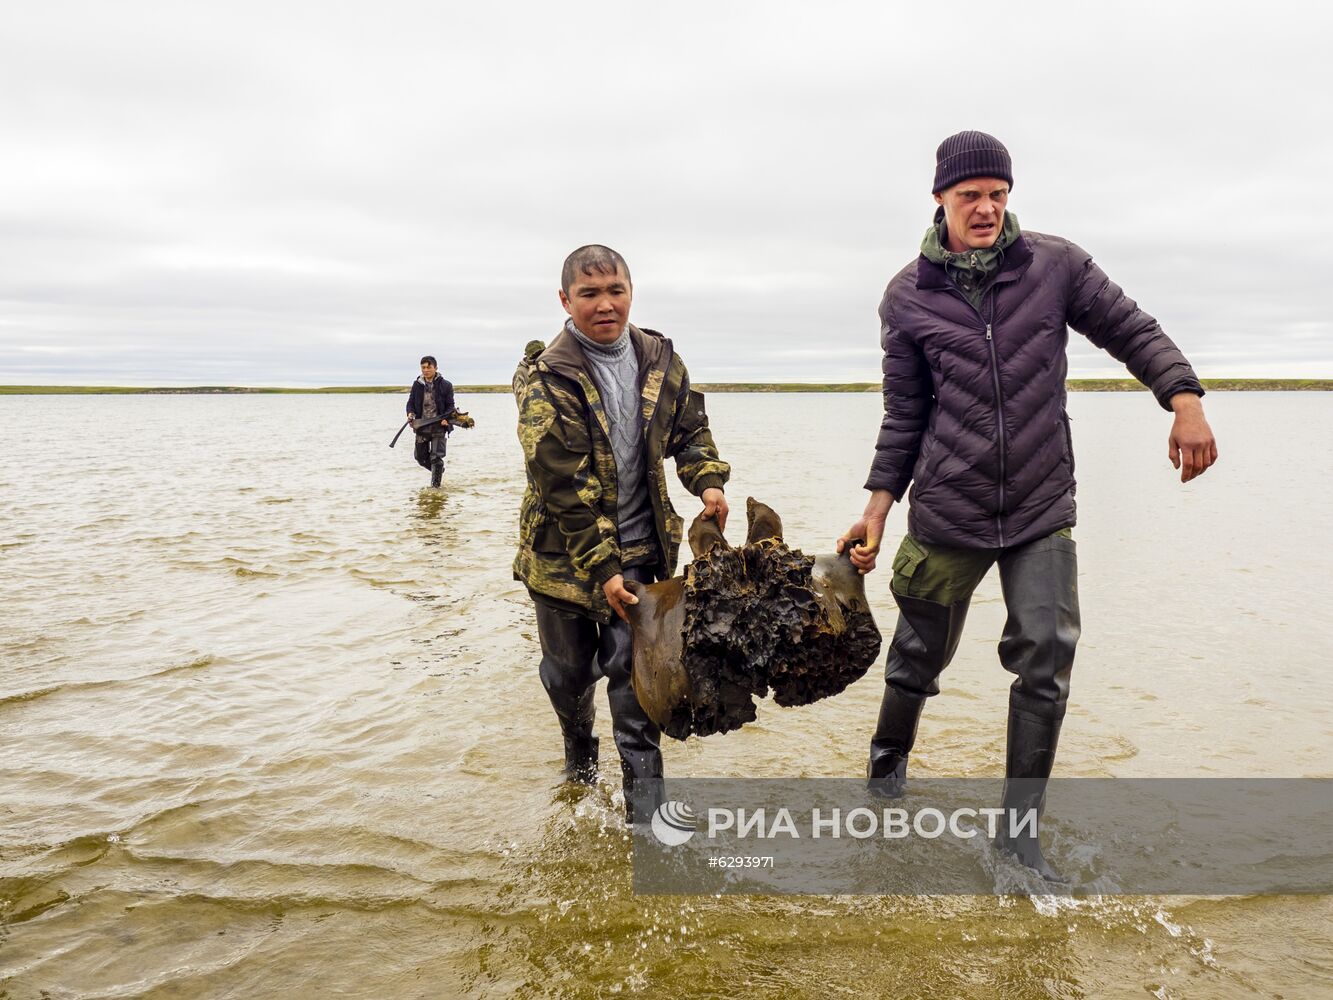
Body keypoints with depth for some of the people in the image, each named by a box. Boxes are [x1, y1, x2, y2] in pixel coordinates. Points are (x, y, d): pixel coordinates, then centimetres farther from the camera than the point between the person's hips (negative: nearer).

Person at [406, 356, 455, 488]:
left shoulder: (445, 385, -3)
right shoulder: (417, 385, 6)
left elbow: (450, 406, 0)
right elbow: (411, 402, 12)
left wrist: (446, 418, -18)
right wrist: (410, 413, -9)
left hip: (439, 427, -4)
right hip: (421, 426, 4)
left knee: (436, 458, -9)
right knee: (420, 457, 13)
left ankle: (435, 485, 3)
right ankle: (438, 470, 40)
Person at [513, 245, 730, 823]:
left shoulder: (659, 357, 0)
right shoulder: (545, 379, -16)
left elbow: (689, 428, 14)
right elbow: (565, 487, -19)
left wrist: (708, 481, -5)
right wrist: (601, 569, -20)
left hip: (640, 548, 2)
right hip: (563, 553, -2)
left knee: (634, 673, -1)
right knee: (570, 669, 15)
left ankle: (645, 807, 7)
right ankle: (579, 755, 45)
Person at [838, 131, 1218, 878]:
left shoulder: (1056, 265, -1)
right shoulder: (909, 298, -1)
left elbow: (1133, 331, 4)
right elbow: (905, 415, 3)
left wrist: (1185, 401, -13)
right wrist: (879, 508, 0)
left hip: (1043, 511, 1)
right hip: (947, 513, 0)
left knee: (1047, 657, -6)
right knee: (919, 656, 12)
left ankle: (1020, 827, 11)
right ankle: (887, 769, 39)